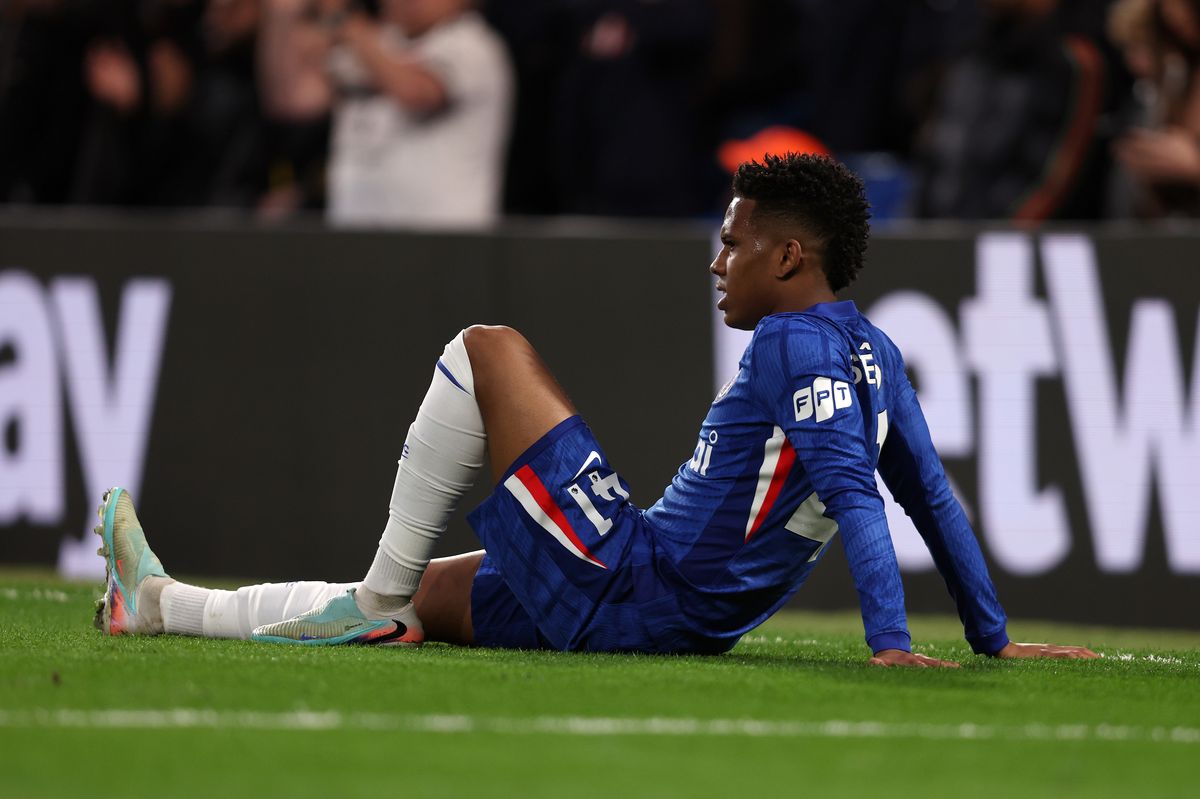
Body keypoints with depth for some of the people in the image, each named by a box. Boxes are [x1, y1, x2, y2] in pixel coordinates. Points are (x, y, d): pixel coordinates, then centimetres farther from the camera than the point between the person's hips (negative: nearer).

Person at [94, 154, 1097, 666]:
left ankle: (382, 595, -1)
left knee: (488, 348, -4)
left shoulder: (799, 344, -15)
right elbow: (934, 496, 17)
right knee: (414, 601, 21)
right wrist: (992, 639, 23)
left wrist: (891, 642, -35)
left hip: (626, 589, -10)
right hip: (681, 626, 10)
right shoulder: (874, 351, 12)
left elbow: (855, 494, -26)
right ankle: (163, 606, 27)